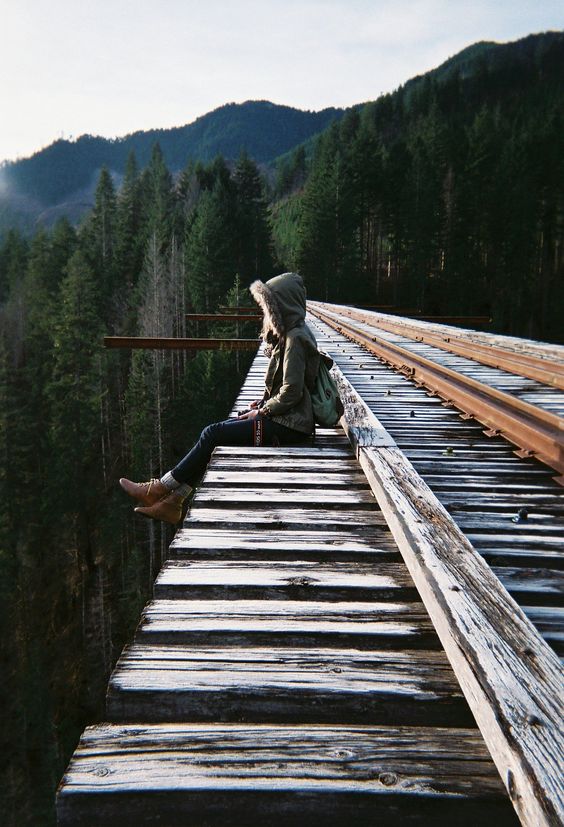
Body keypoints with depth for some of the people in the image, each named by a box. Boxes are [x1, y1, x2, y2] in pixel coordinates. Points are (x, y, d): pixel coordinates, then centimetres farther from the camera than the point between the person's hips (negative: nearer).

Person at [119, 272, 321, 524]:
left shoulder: (295, 338, -16)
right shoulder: (288, 334, 15)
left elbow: (291, 392, -21)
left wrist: (262, 412, -9)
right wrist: (262, 404, 7)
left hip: (289, 425, -9)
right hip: (283, 417, 9)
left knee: (212, 435, -12)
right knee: (213, 432, 0)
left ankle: (160, 490, 1)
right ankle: (172, 502, 1)